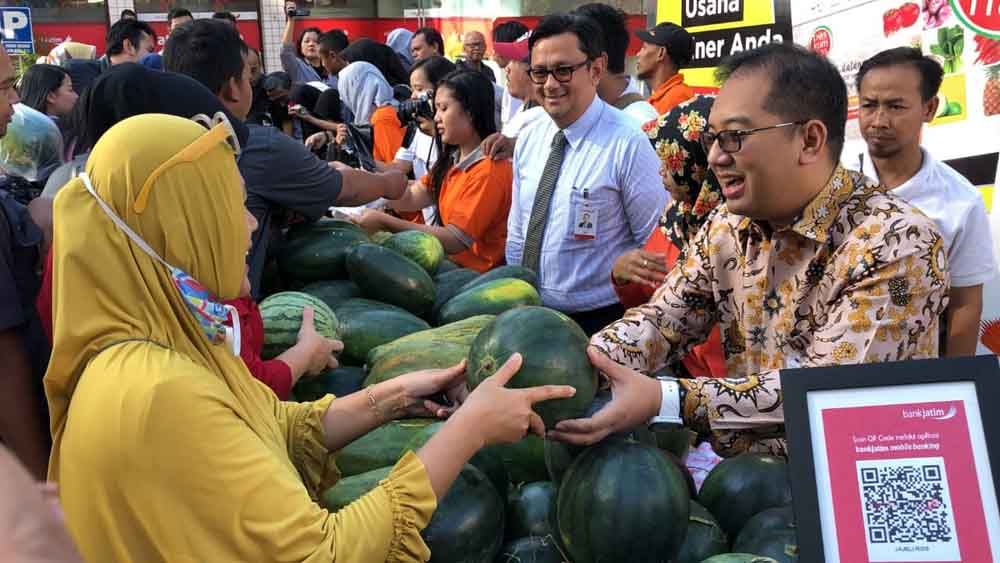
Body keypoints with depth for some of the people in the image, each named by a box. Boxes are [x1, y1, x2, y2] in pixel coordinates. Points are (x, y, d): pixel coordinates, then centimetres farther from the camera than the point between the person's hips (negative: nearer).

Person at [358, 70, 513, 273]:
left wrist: (384, 221, -22)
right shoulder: (452, 160, 10)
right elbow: (409, 199, 2)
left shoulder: (489, 170, -18)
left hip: (478, 275, -7)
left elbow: (454, 241, -22)